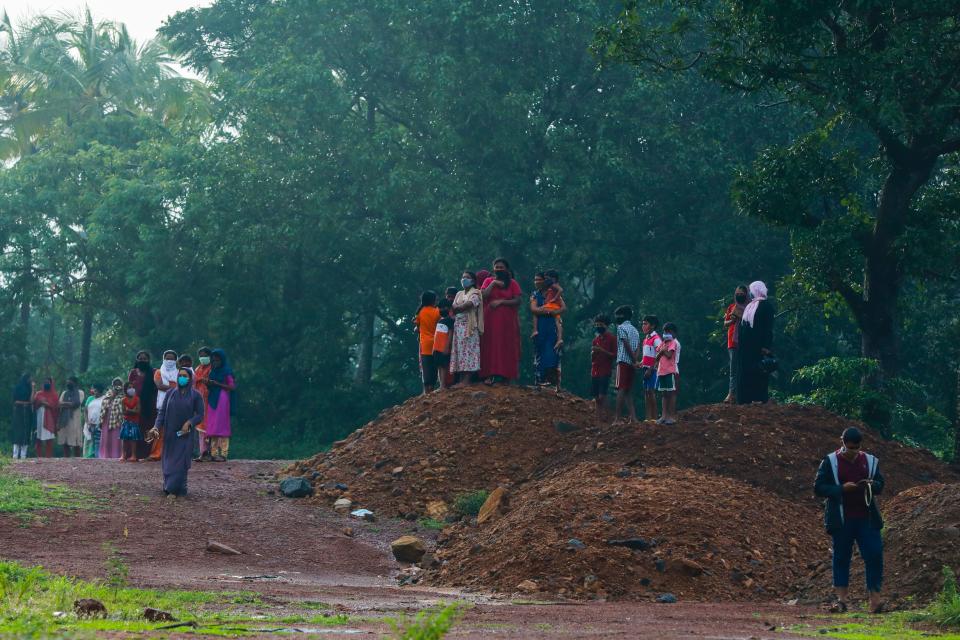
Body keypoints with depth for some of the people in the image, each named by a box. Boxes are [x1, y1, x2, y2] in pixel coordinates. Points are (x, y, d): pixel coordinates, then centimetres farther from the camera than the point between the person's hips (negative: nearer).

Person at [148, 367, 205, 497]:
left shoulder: (195, 395, 0)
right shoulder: (170, 394, 7)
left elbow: (200, 415, -2)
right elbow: (162, 412, 3)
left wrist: (189, 423, -19)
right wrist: (157, 426, -12)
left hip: (185, 434, -3)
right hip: (170, 434, 3)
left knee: (180, 463, -8)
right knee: (169, 461, 4)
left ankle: (173, 490, -5)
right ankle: (169, 488, 16)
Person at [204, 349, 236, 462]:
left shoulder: (226, 372, -3)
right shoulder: (213, 371, 16)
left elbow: (232, 386, -8)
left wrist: (217, 384, -15)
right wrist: (208, 384, -2)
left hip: (222, 400, -7)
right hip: (212, 399, 7)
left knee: (221, 426, -9)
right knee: (212, 427, 2)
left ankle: (222, 453, -9)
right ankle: (214, 453, 3)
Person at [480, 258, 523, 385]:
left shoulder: (512, 283, 6)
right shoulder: (488, 281, 10)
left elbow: (517, 301, -4)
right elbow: (483, 295, -5)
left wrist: (501, 301, -12)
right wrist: (493, 283, -8)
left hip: (507, 320, -1)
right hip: (490, 319, 1)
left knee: (506, 346, -4)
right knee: (491, 346, -6)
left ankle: (505, 374, -3)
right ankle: (491, 374, -10)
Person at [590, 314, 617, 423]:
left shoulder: (611, 338, -2)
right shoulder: (596, 340, 17)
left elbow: (615, 356, -6)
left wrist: (602, 350, -16)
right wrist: (593, 353, -1)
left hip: (605, 372, -7)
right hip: (595, 372, 7)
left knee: (602, 396, -16)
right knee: (596, 397, 3)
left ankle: (604, 416, -15)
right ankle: (598, 417, 4)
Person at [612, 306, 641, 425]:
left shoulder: (621, 328, -5)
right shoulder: (635, 330, 20)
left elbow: (627, 346, -14)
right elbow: (638, 348, 11)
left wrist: (634, 361, -10)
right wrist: (635, 360, 0)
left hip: (623, 361, -7)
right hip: (631, 363, 7)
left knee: (621, 390, -10)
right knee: (628, 391, 10)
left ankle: (617, 419, -14)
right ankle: (633, 417, 4)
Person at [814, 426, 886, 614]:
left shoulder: (870, 461, 9)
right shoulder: (830, 462, 0)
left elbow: (880, 485, 17)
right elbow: (818, 488, -3)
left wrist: (871, 484, -8)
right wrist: (842, 488, -17)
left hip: (866, 519, 2)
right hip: (841, 520, -2)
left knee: (874, 555, -7)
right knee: (841, 557, 3)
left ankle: (874, 598, -3)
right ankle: (841, 599, 8)